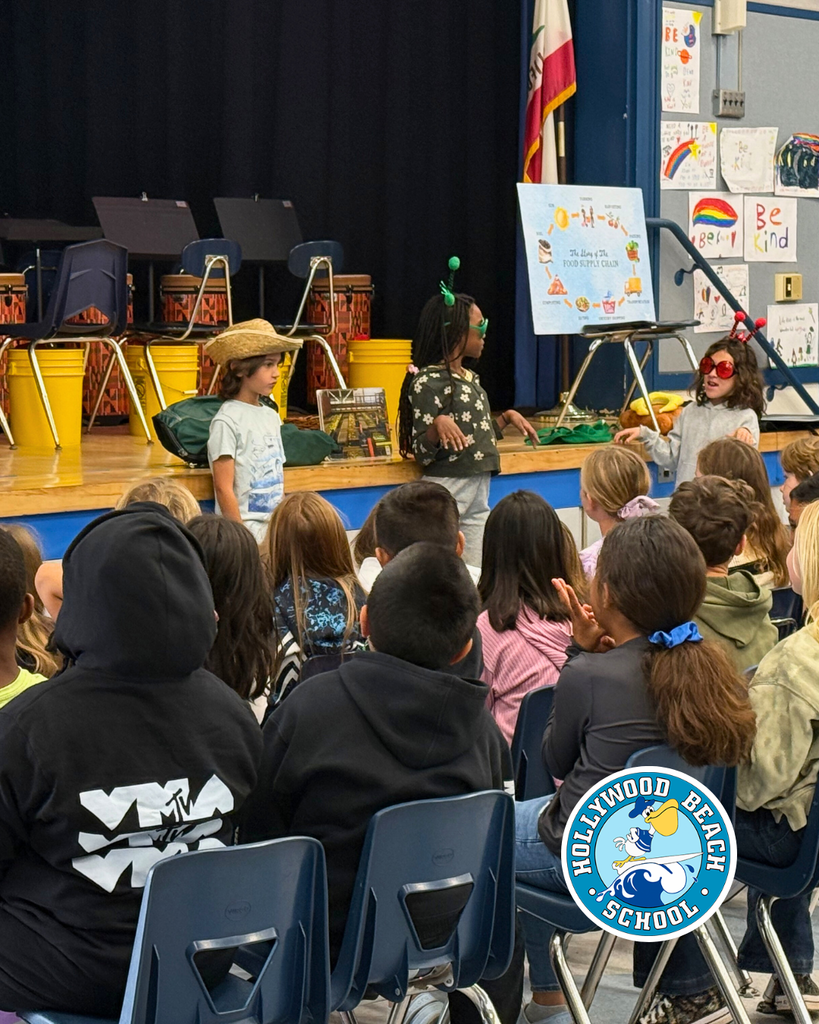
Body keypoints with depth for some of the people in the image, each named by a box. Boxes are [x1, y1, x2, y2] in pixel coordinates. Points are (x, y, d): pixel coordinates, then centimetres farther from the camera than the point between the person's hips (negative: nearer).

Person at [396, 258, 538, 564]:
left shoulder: (471, 378, 14)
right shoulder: (429, 382, -11)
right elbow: (422, 454, -14)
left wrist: (506, 418, 15)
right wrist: (438, 423, -31)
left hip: (478, 496, 8)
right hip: (446, 490, -8)